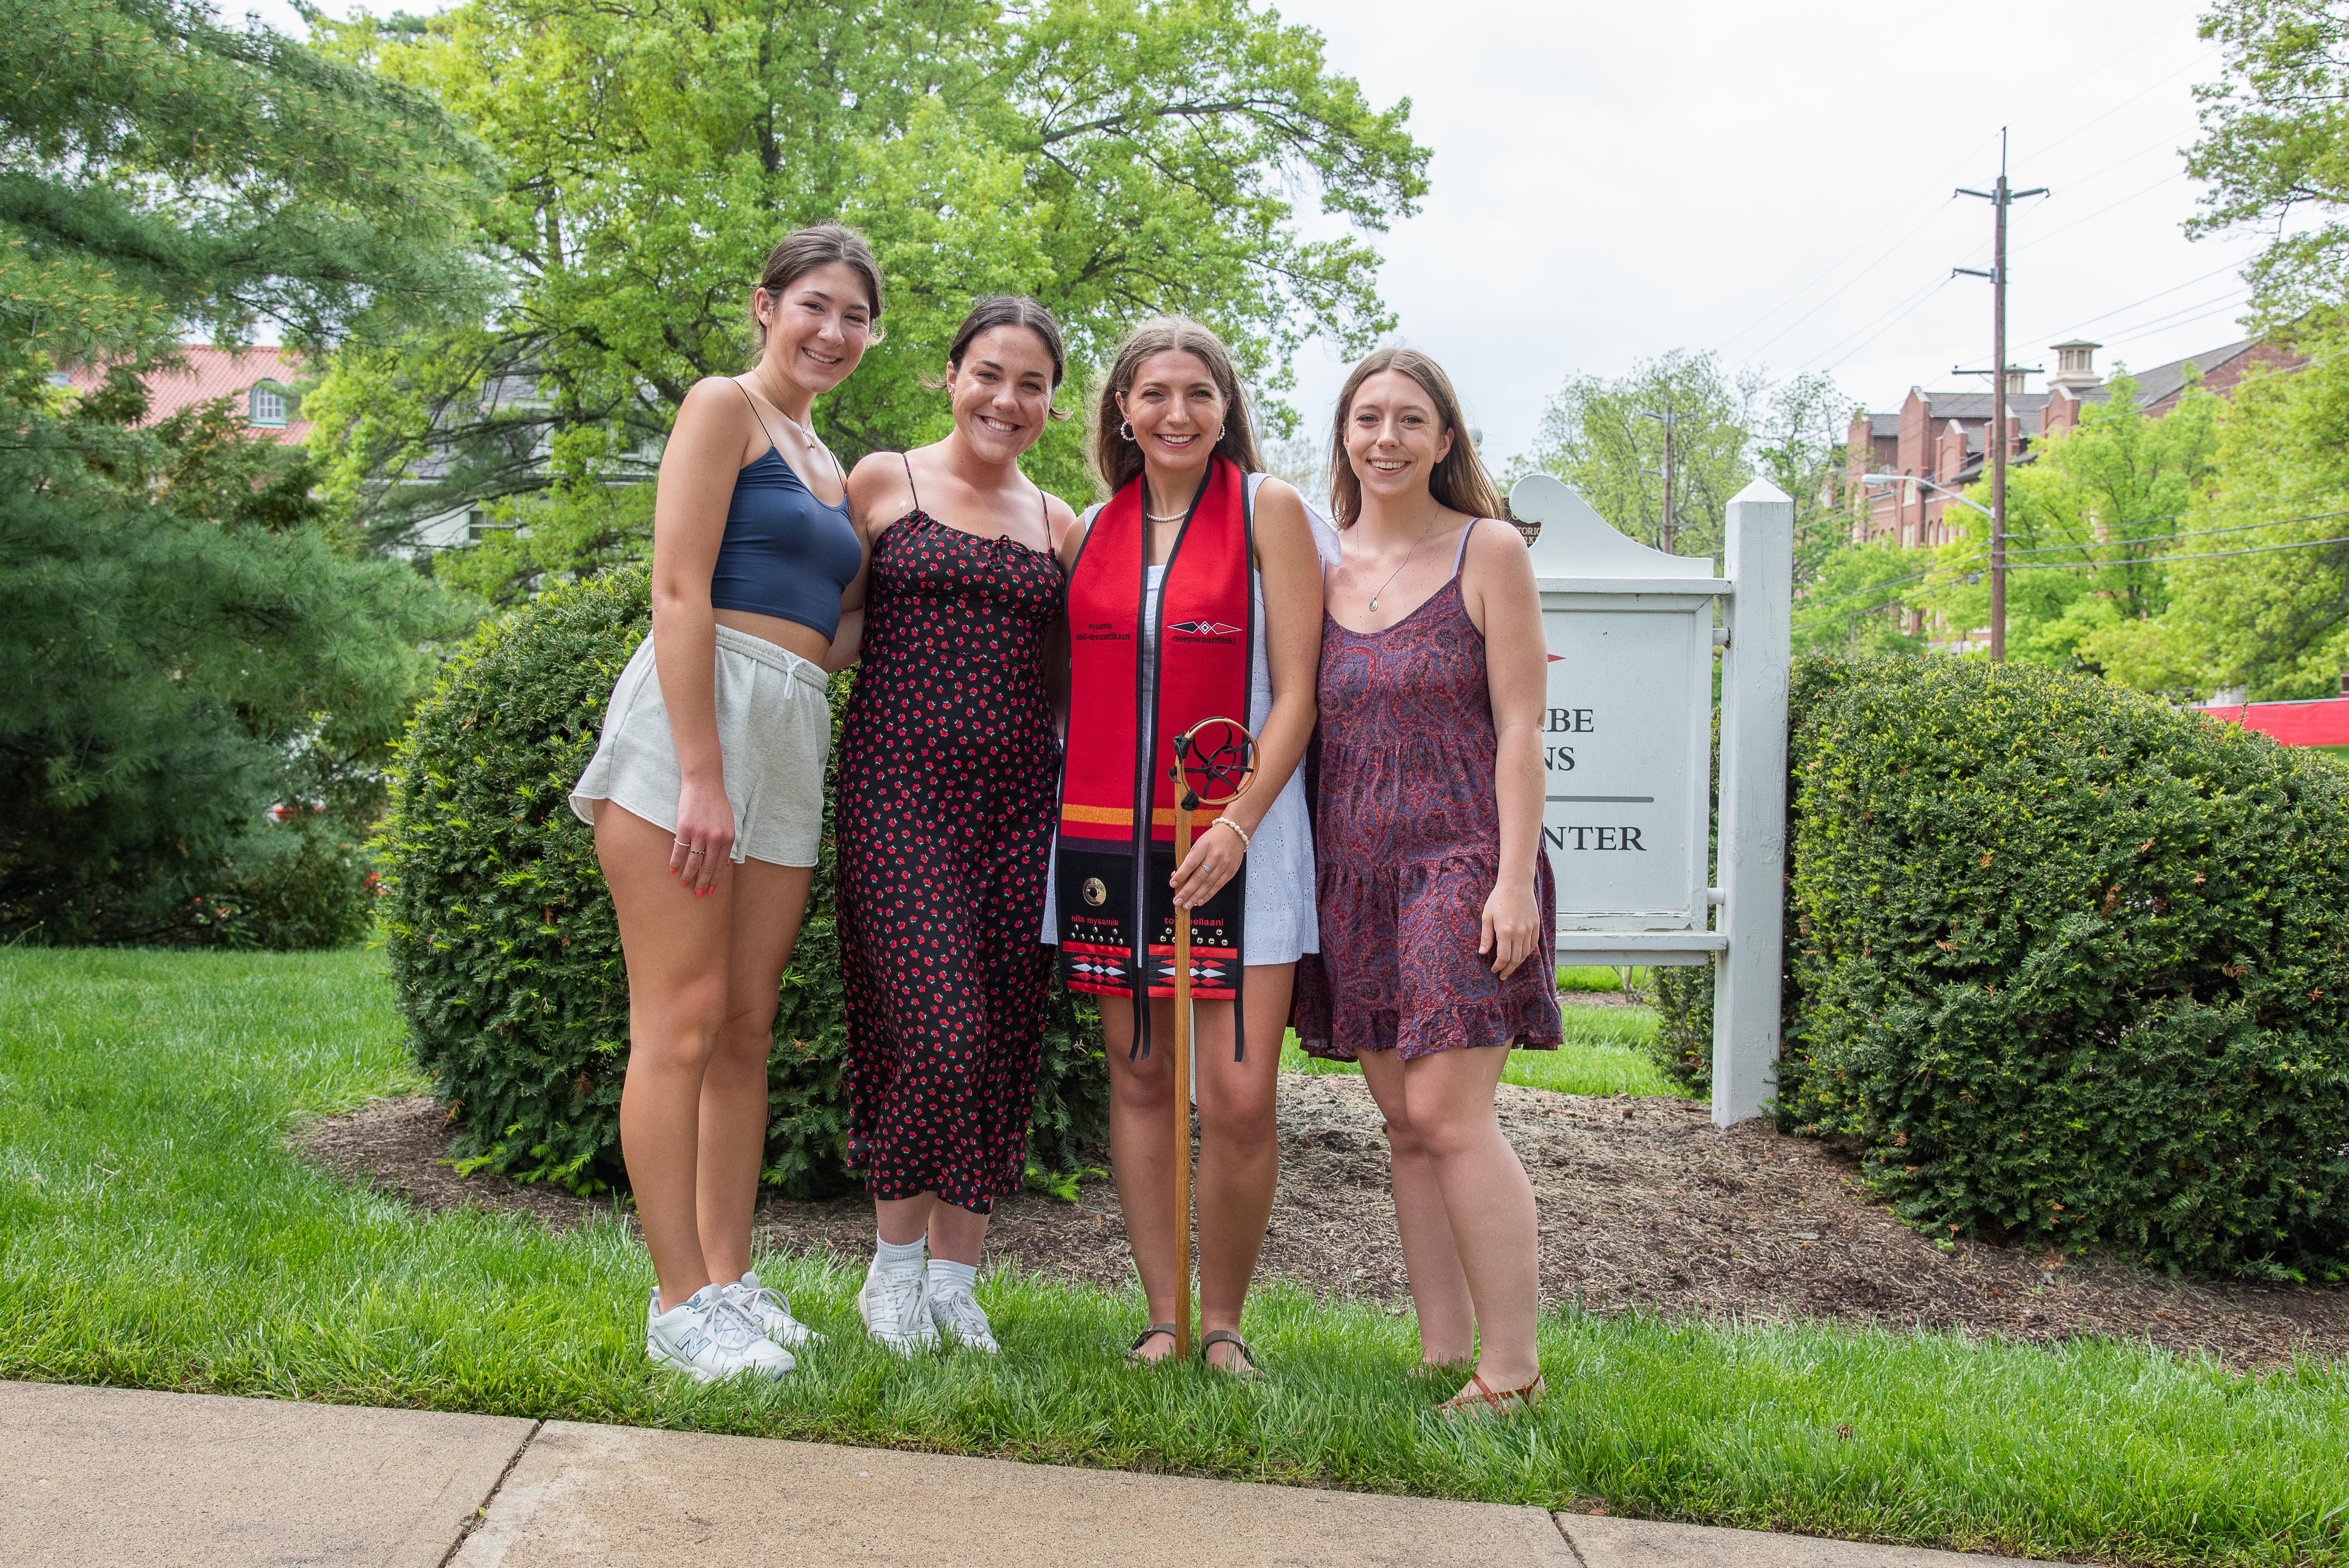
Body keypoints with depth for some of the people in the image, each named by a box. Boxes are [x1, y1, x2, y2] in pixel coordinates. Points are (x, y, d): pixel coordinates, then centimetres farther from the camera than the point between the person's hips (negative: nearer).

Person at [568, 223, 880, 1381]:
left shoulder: (828, 469, 24)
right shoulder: (723, 407, 0)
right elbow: (680, 591, -10)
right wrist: (701, 774, -18)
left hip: (792, 736, 8)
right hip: (692, 715, -8)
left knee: (747, 1028, 8)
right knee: (680, 1020, -7)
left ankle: (728, 1277, 15)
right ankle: (680, 1302, -3)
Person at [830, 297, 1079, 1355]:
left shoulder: (1059, 523, 14)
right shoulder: (884, 482, 5)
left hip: (1019, 792, 4)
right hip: (902, 782, -4)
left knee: (1002, 1039, 3)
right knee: (934, 1030, -12)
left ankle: (954, 1278, 17)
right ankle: (894, 1259, 11)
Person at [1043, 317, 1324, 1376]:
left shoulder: (1267, 510, 1)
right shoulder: (1090, 530, 12)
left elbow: (1295, 692, -4)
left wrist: (1237, 823, -13)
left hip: (1237, 839, -3)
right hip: (1107, 835, 4)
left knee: (1239, 1100, -8)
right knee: (1138, 1078, 6)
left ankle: (1224, 1322, 10)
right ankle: (1162, 1318, 16)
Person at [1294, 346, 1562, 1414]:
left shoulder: (1489, 553, -1)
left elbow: (1519, 729, -5)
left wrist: (1514, 878, -13)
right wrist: (1308, 877, 10)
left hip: (1460, 861, -5)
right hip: (1354, 868, 5)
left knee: (1447, 1114, -12)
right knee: (1403, 1124, 6)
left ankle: (1511, 1369, -4)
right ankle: (1442, 1353, 13)